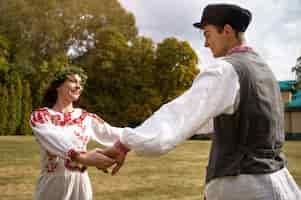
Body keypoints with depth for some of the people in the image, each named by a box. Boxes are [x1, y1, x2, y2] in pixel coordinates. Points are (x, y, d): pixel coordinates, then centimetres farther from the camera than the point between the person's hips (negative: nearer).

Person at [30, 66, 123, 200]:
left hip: (80, 186, 3)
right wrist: (82, 157, -41)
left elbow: (113, 133, -4)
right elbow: (55, 140, -24)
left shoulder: (87, 118, 6)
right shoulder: (40, 116, -5)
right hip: (52, 186, -3)